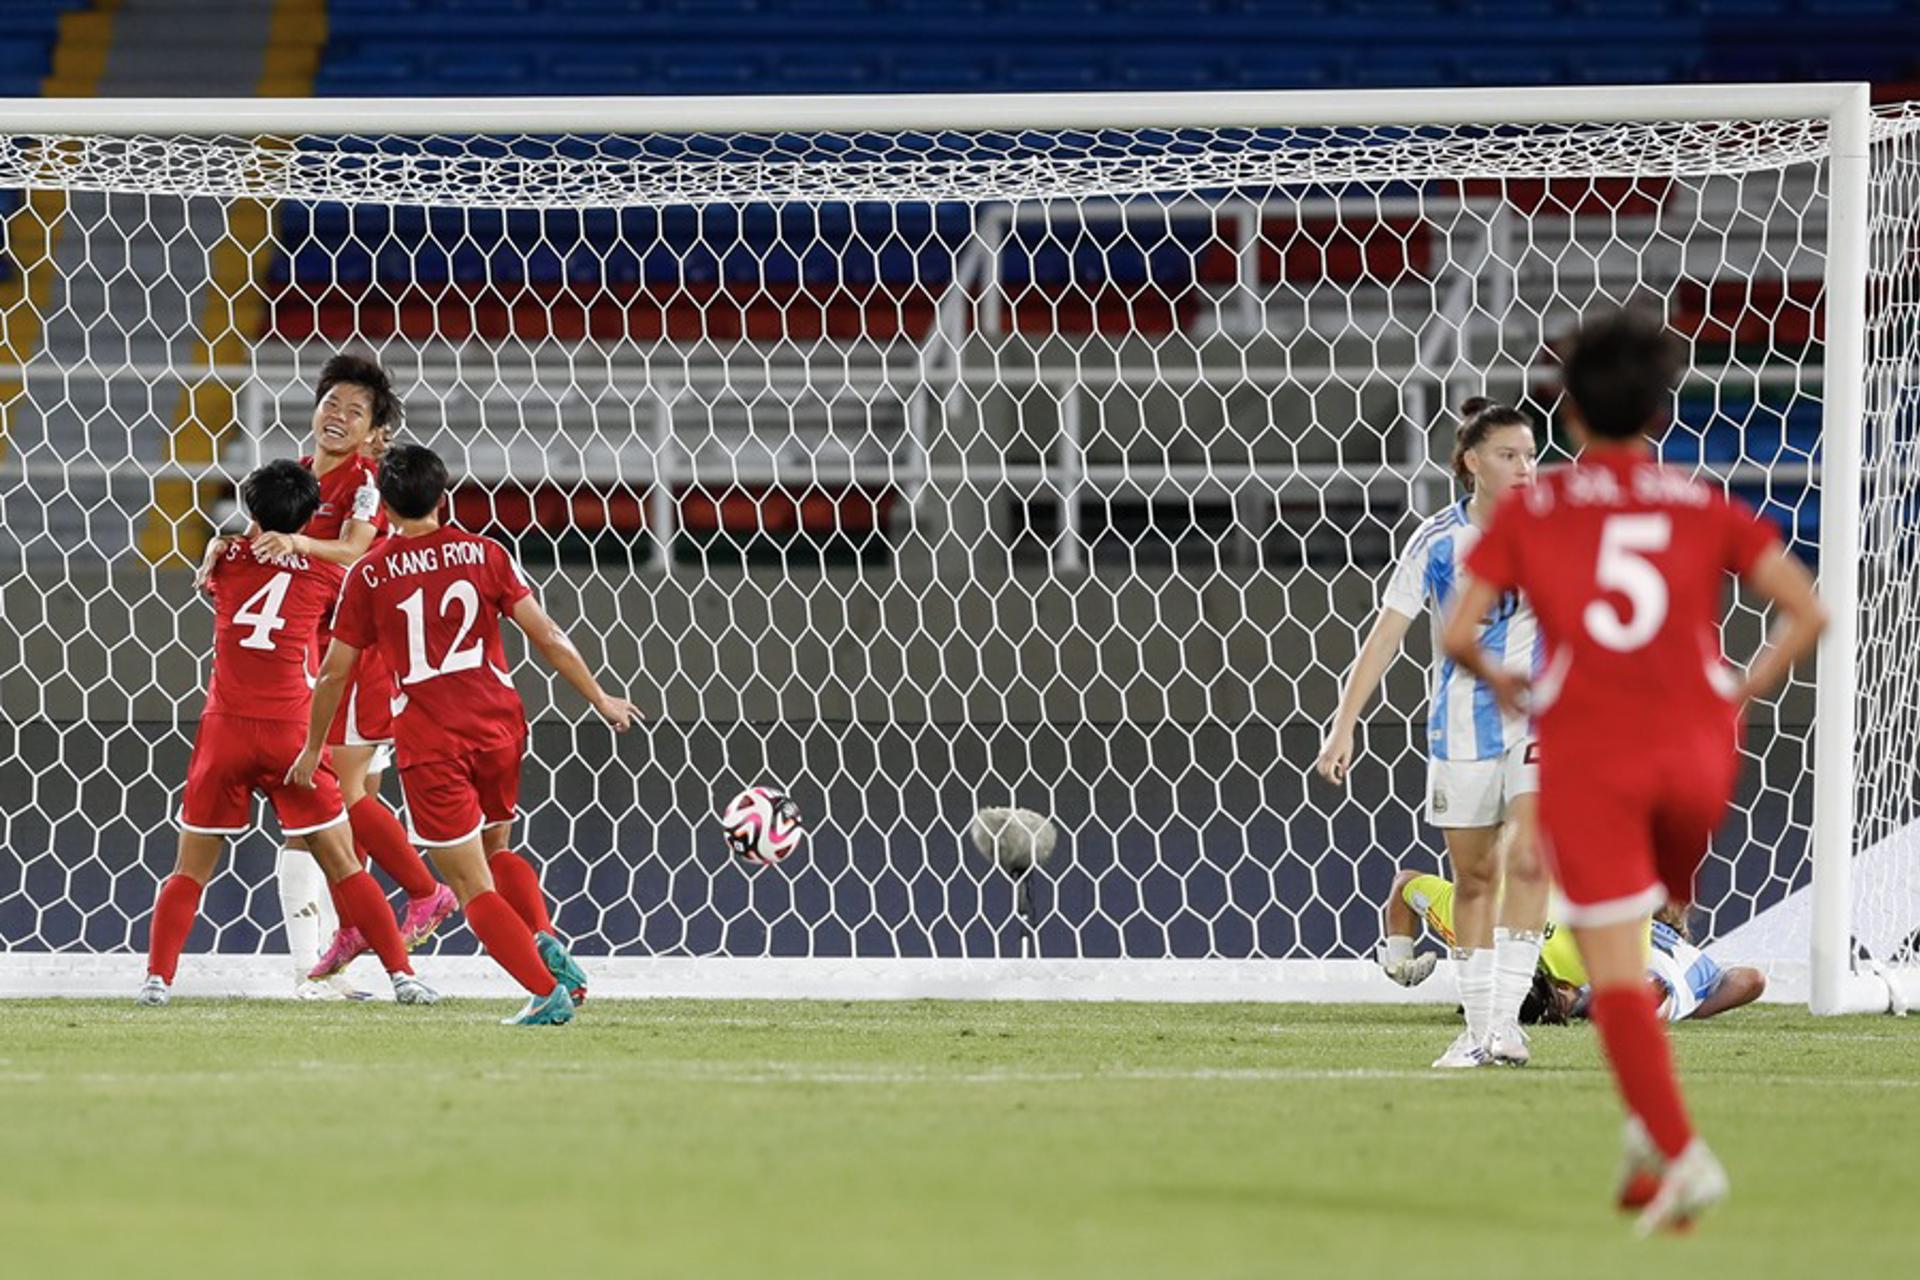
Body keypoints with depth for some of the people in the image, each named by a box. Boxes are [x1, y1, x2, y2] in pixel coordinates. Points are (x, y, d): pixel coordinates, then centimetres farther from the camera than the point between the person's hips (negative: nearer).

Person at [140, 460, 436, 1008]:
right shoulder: (322, 573, 1)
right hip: (290, 733, 0)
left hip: (224, 731, 0)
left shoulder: (229, 559, 4)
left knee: (190, 870, 9)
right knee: (343, 865, 4)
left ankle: (157, 977, -2)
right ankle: (402, 973, 0)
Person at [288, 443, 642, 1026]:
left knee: (472, 884, 3)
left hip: (429, 746, -3)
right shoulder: (484, 555, 3)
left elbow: (334, 675, 3)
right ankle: (546, 941, 0)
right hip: (497, 727, 3)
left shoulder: (369, 576, -1)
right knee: (496, 850, 26)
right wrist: (600, 699, 10)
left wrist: (313, 748, 16)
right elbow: (546, 636, 1)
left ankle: (547, 992, -9)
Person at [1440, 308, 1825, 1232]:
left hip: (1586, 757, -2)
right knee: (1660, 938, 22)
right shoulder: (1705, 507, 8)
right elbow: (1806, 611, -2)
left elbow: (1456, 633, -4)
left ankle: (1680, 1154, -15)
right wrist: (1749, 688, 11)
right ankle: (1650, 1126, 10)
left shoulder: (1527, 511, 5)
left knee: (1616, 974, -3)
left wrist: (1502, 684, 15)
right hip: (1696, 753, 2)